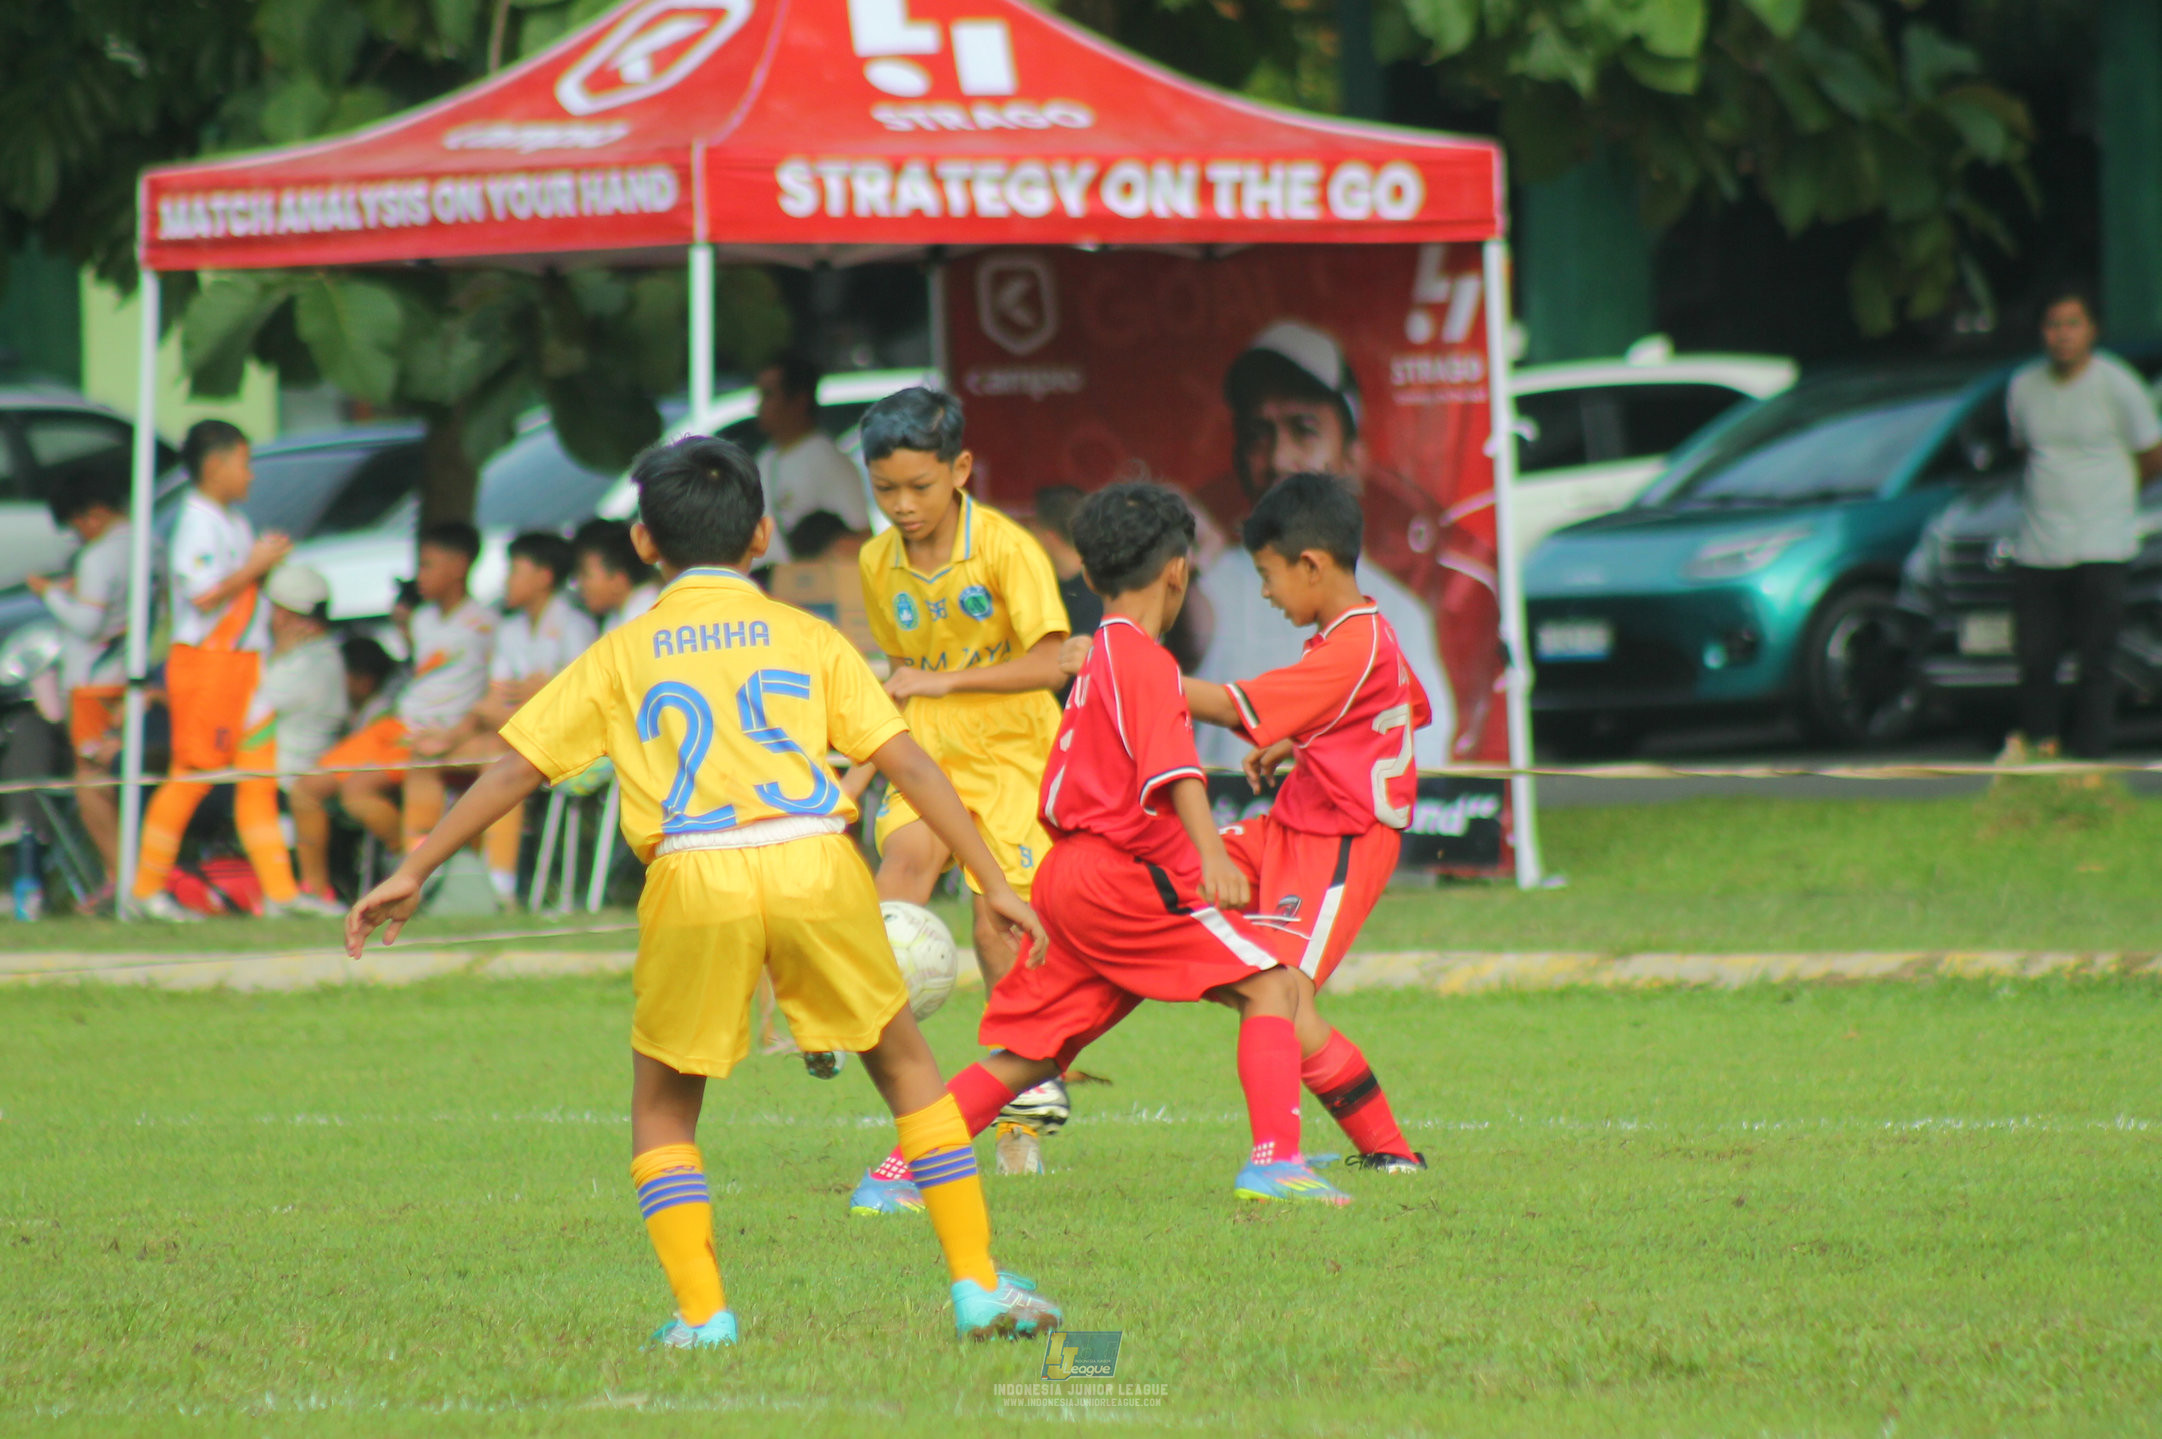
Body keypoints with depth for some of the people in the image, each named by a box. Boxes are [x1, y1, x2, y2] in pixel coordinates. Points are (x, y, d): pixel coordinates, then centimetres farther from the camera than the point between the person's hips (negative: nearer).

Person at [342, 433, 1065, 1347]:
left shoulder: (622, 655, 16)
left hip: (694, 880, -1)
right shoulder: (809, 639, 16)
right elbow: (909, 765, 11)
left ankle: (702, 1311, 5)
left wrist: (413, 873, 19)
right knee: (905, 1065, 18)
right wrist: (992, 883, 15)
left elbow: (514, 770, 14)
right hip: (816, 863, 1)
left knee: (663, 1107, 17)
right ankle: (977, 1284, 14)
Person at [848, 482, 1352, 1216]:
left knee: (1024, 1055, 12)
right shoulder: (1146, 660, -8)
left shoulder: (1100, 659, 21)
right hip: (1126, 873, -9)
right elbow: (1172, 767, -23)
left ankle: (890, 1179, 9)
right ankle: (1275, 1160, -22)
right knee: (1271, 986, -9)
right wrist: (1209, 853, -34)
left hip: (1069, 873, 9)